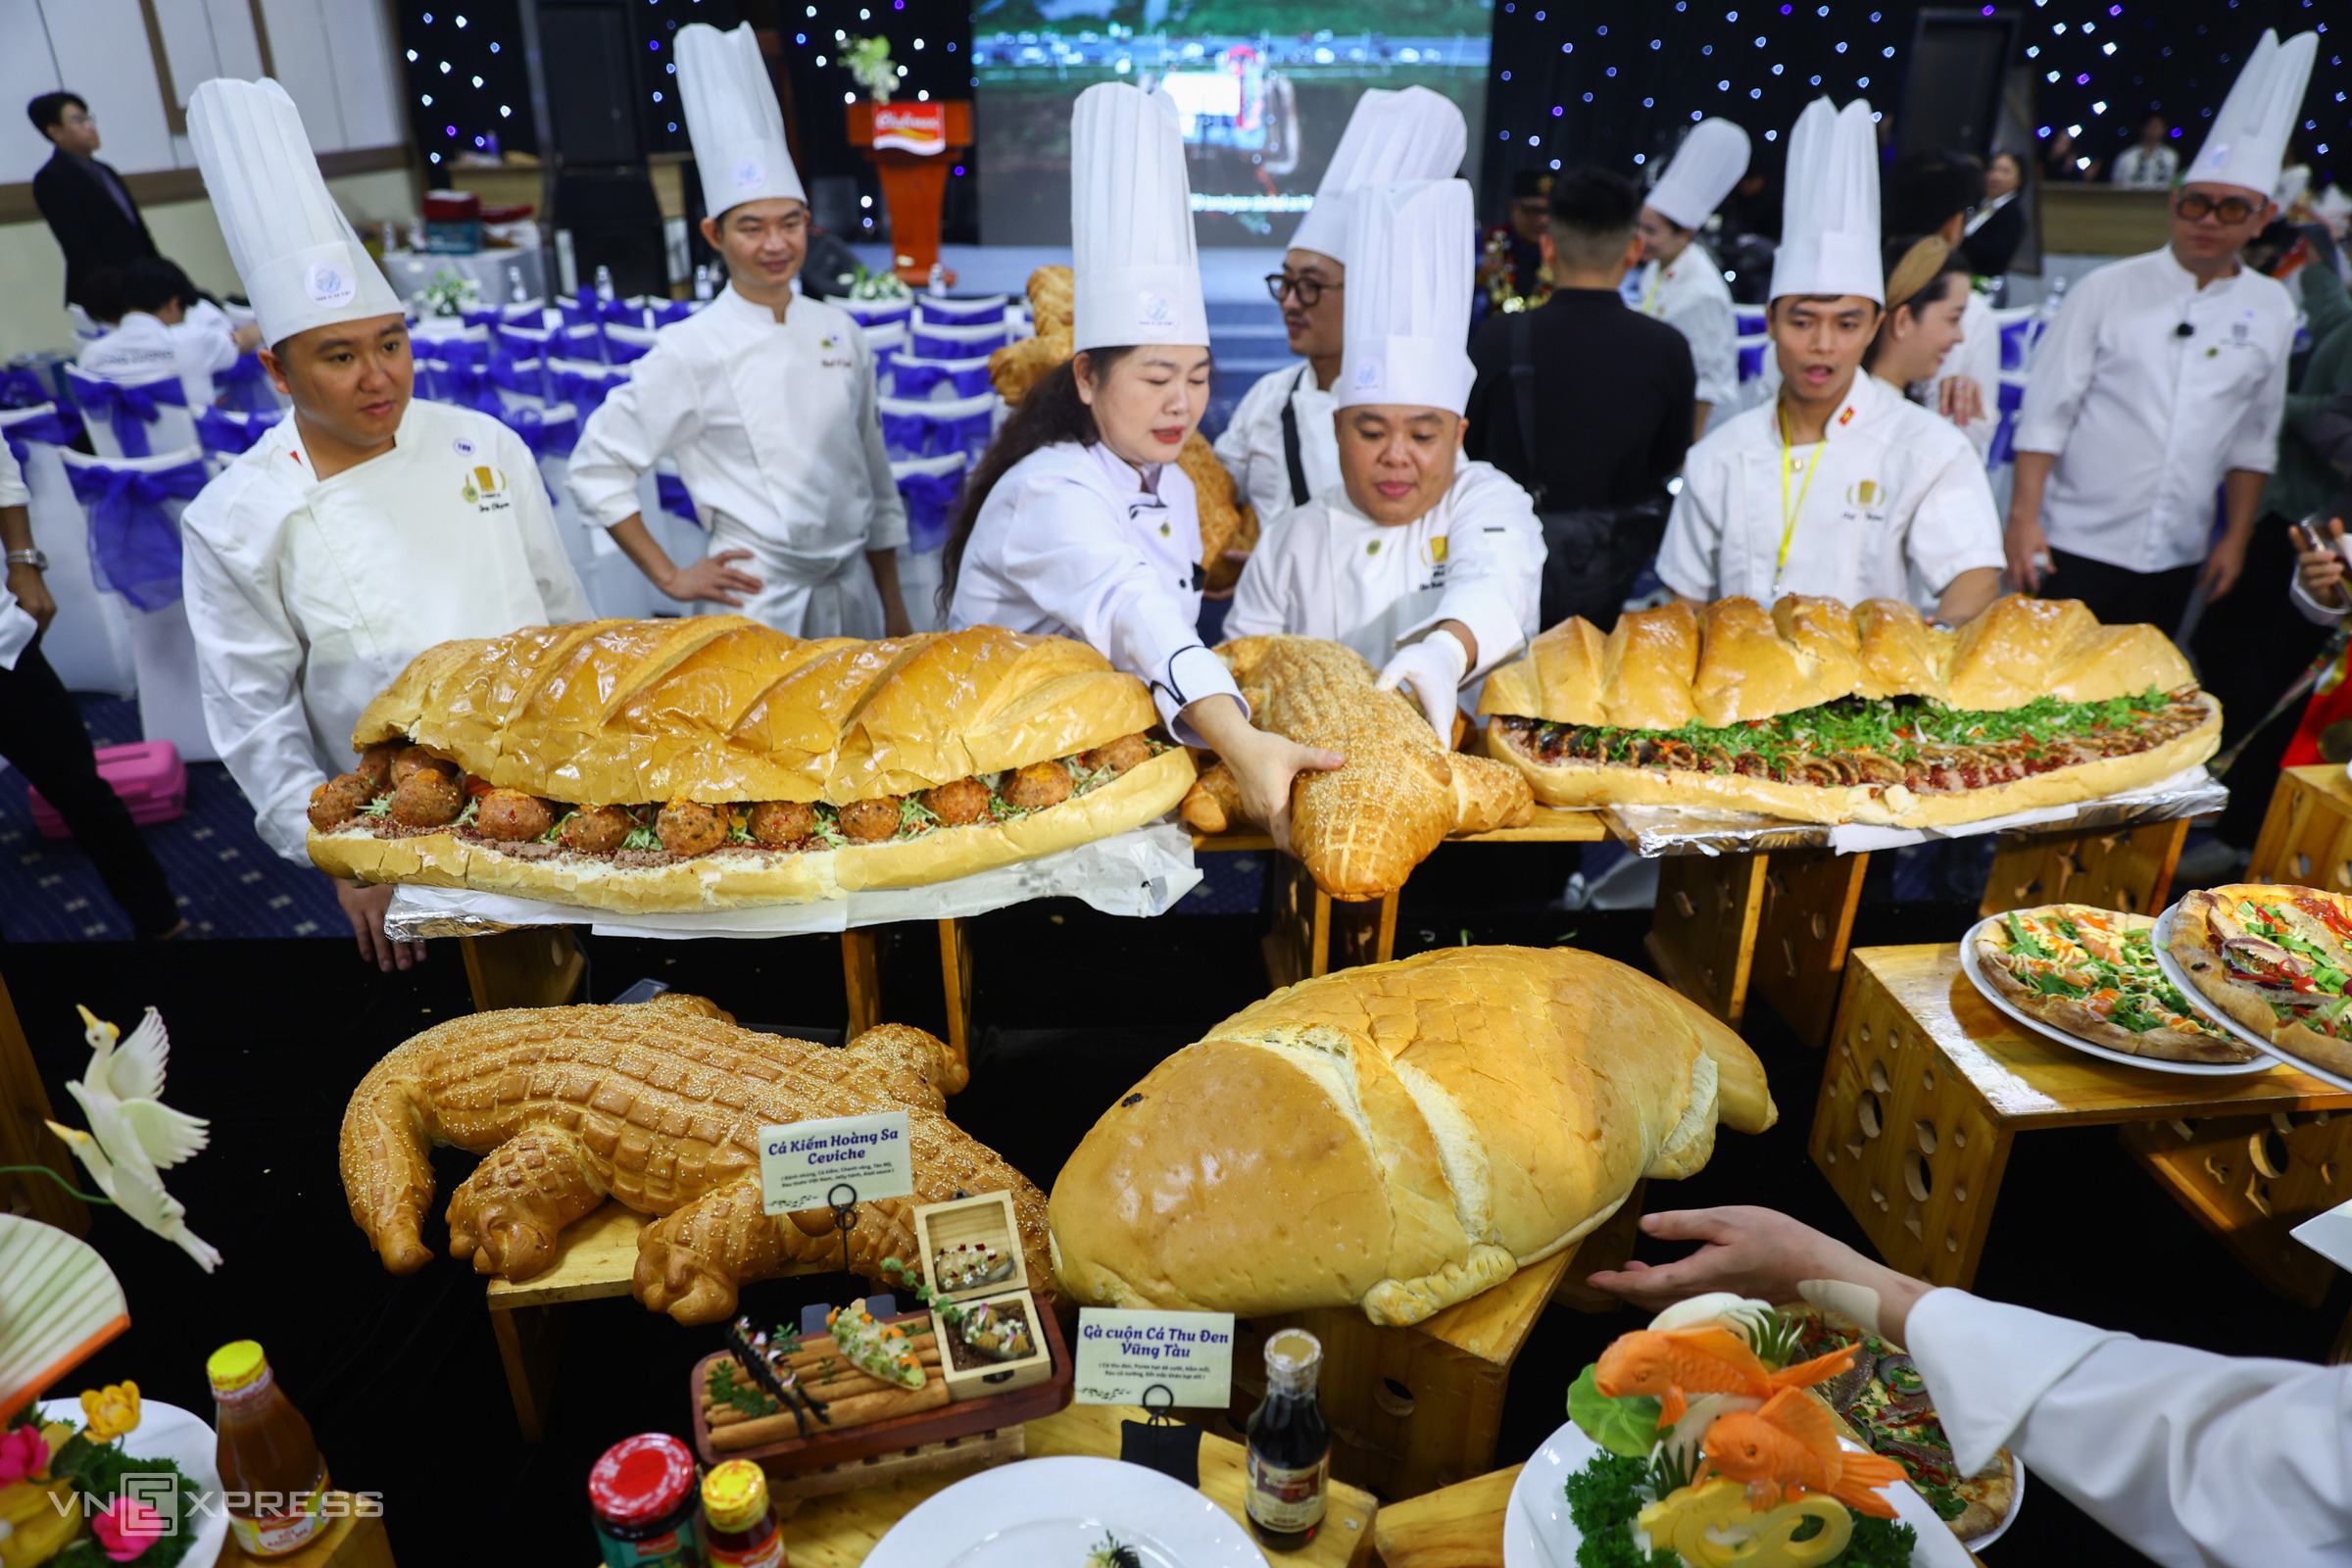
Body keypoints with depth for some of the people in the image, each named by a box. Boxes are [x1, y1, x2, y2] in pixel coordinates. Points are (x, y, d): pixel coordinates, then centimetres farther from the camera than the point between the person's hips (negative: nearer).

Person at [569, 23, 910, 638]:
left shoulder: (839, 331, 4)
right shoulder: (692, 351, -9)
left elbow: (873, 471, 11)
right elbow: (596, 469, -5)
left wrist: (893, 606, 12)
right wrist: (671, 578, -6)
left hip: (852, 595, 5)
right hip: (755, 605, -4)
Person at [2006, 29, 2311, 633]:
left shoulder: (2271, 310, 7)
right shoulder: (2106, 291, -3)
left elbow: (2255, 439, 12)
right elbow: (2046, 413, -6)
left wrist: (2236, 538, 10)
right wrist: (2023, 518, -12)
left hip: (2177, 559, 4)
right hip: (2076, 546, -3)